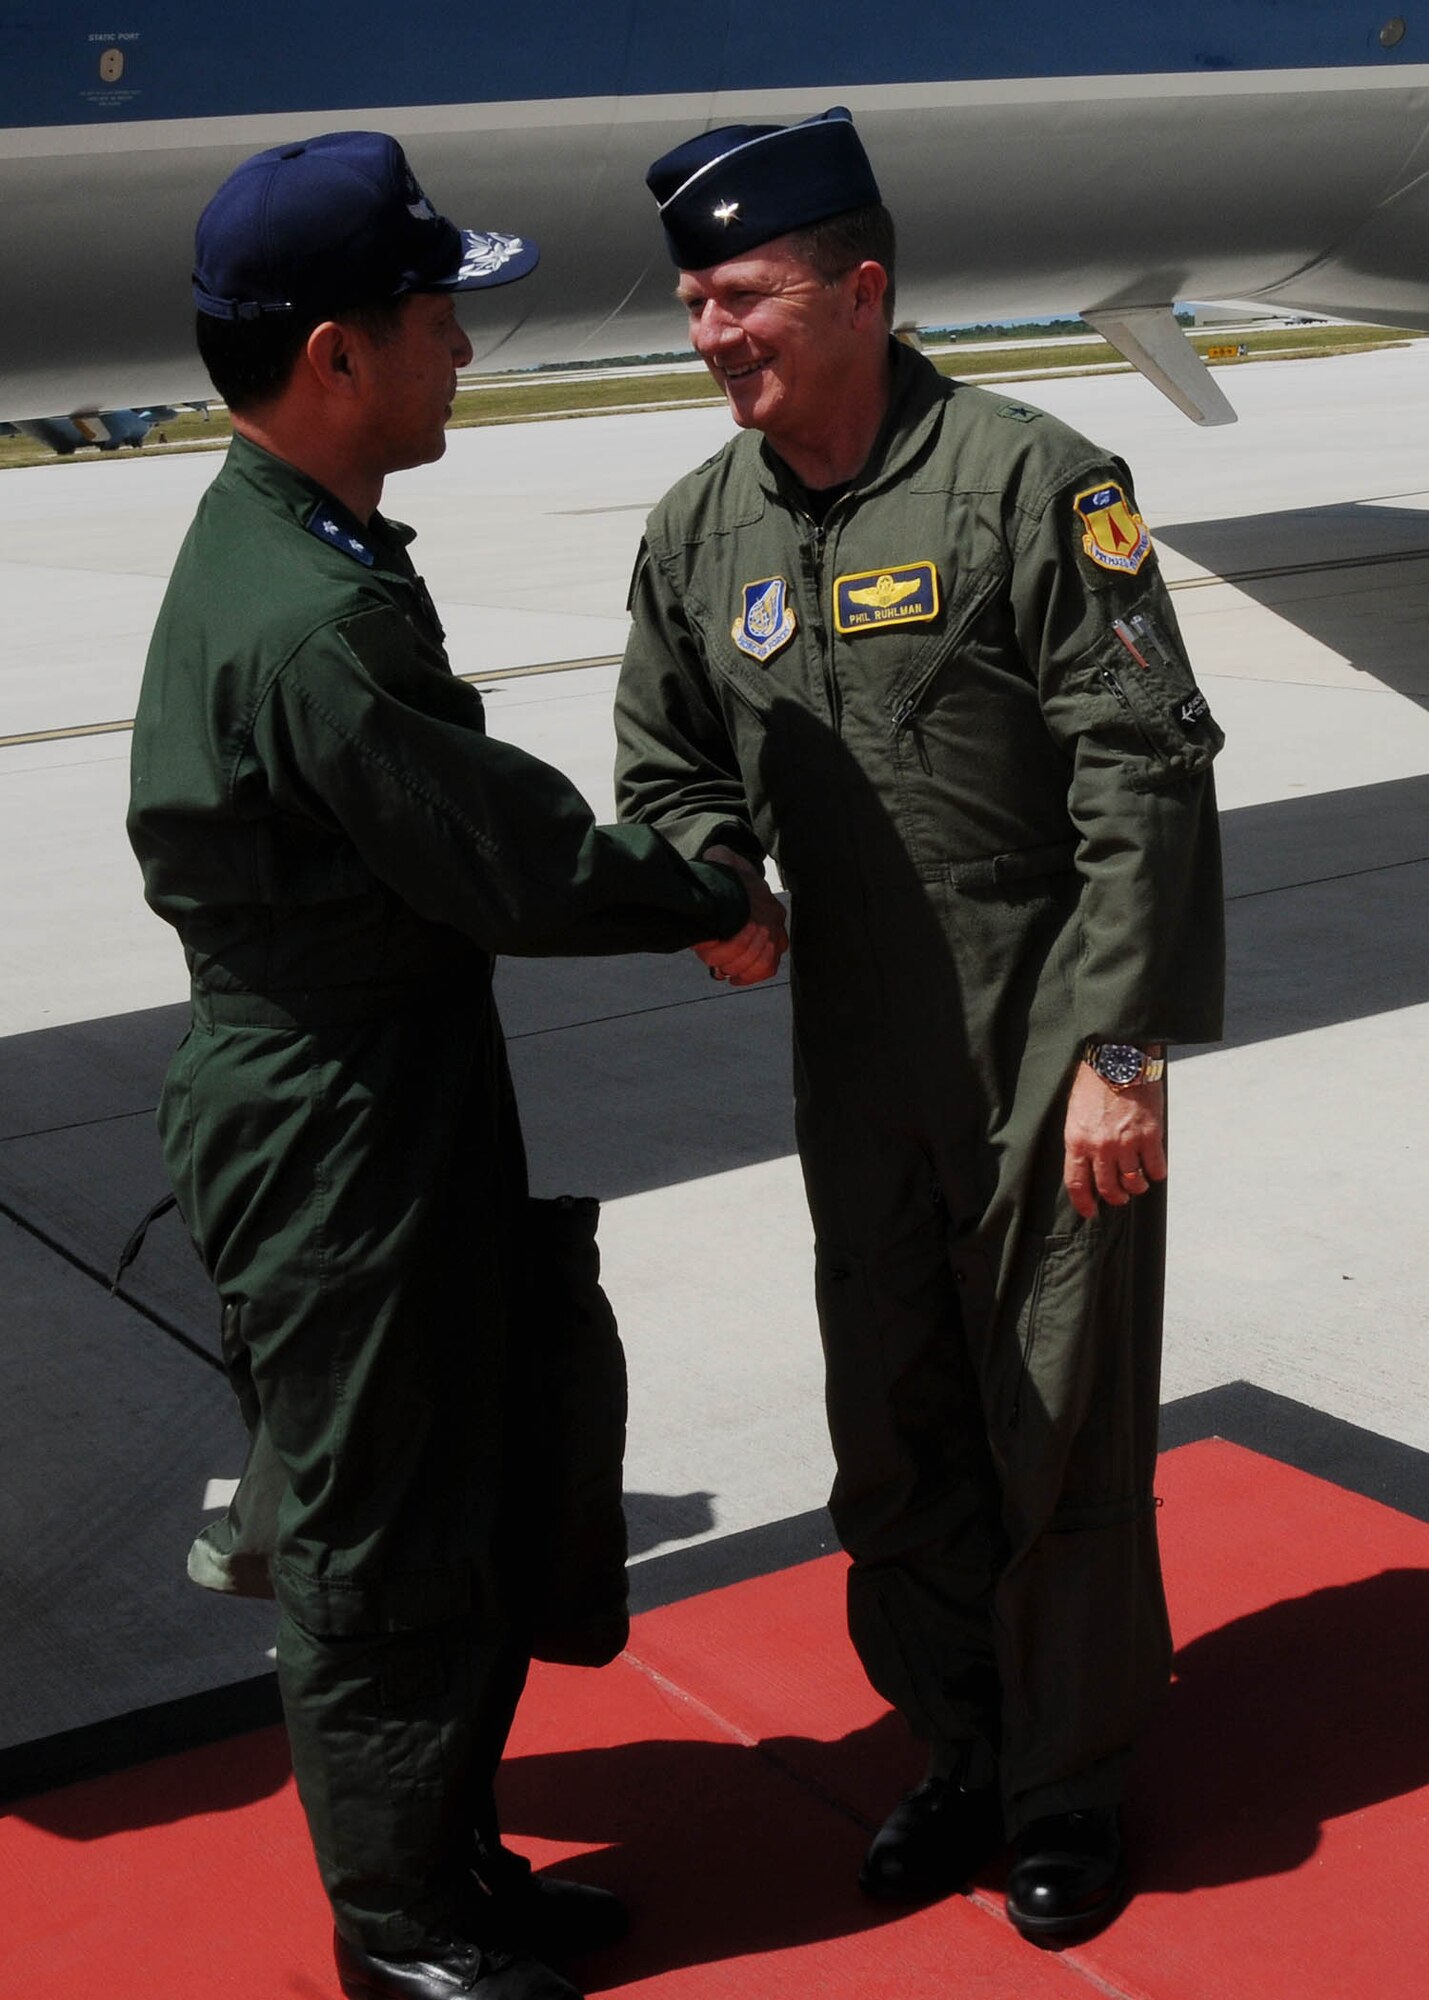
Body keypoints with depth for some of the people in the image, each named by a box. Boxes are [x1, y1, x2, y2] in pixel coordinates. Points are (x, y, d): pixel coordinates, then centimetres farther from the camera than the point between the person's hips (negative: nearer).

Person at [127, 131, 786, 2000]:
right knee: (384, 1555, 8)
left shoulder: (281, 549, 6)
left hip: (392, 1114, 10)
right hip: (340, 1157, -10)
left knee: (463, 1515, 22)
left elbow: (458, 819, 10)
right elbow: (508, 860, -22)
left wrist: (665, 880, 2)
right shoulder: (309, 622, -28)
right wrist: (720, 902, -7)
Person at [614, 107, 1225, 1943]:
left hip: (1050, 1065, -5)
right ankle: (960, 1749, 36)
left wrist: (1118, 1050, -16)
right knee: (894, 1442, 15)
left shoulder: (1029, 482, -12)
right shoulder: (700, 533, 4)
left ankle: (1068, 1786, 27)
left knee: (1062, 1442, 6)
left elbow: (1145, 773, -14)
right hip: (857, 1068, 6)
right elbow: (668, 769, 16)